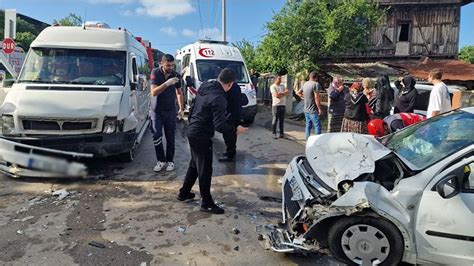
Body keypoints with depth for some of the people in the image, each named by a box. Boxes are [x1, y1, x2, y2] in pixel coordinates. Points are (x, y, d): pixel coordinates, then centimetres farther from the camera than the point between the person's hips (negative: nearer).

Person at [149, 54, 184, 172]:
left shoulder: (176, 75, -1)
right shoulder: (155, 73, -9)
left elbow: (179, 92, 12)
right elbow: (154, 92, -19)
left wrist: (181, 107, 8)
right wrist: (167, 83, -31)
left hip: (170, 111, 2)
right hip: (156, 110, -1)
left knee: (170, 137, 3)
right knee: (157, 136, -7)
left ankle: (170, 161, 15)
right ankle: (161, 160, 7)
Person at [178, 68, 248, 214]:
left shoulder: (205, 86, 4)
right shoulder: (219, 98, -24)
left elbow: (192, 107, 15)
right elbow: (219, 125, -24)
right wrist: (235, 129, -11)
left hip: (192, 131, 9)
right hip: (202, 136, -9)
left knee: (195, 164, 23)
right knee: (205, 169, 2)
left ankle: (184, 193, 36)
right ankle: (207, 203, 15)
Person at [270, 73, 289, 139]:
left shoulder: (282, 86, 17)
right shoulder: (273, 86, -4)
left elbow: (288, 93, 5)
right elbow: (276, 95, -17)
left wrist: (280, 93, -10)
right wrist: (284, 93, -5)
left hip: (283, 105, 6)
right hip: (276, 105, -6)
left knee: (282, 120, 8)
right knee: (275, 120, -1)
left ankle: (282, 133, 14)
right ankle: (274, 134, 5)